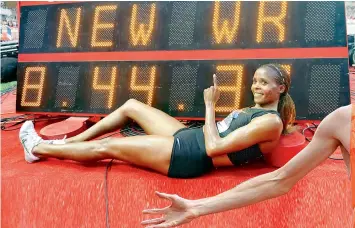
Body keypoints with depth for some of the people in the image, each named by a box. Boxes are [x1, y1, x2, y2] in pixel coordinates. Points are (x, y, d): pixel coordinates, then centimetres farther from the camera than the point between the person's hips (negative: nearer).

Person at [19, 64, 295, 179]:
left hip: (190, 157, -10)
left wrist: (210, 105, -15)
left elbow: (213, 147, -23)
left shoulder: (271, 122, -16)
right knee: (131, 105, 14)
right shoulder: (253, 110, 13)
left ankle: (38, 148, 16)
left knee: (105, 147, -3)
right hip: (188, 138, 10)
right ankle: (70, 142, 25)